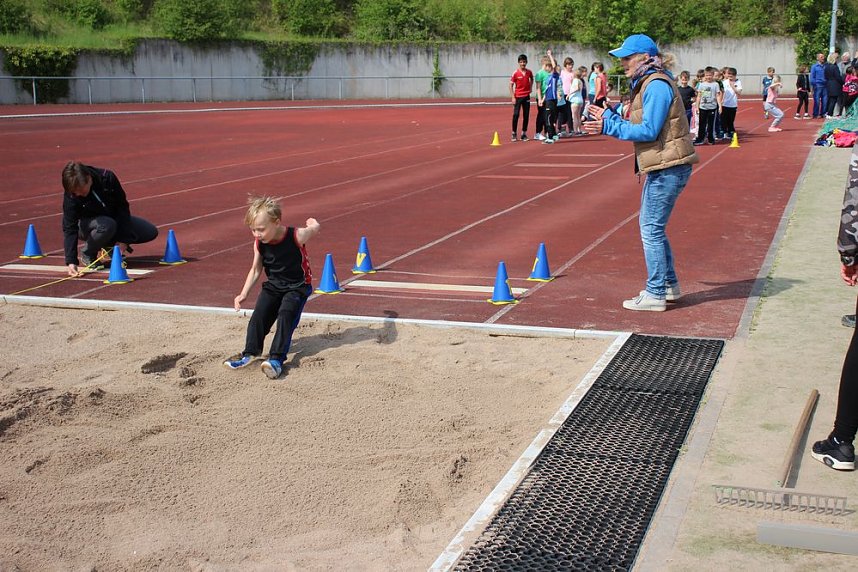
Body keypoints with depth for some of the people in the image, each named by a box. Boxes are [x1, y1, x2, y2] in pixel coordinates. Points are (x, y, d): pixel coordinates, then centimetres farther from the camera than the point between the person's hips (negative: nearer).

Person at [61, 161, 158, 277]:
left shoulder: (107, 178, -26)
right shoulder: (70, 195, -28)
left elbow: (123, 206, -15)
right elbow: (69, 229, -28)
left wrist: (123, 239, -17)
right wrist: (71, 261, -38)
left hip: (116, 220, 3)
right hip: (88, 225, -3)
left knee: (151, 232, -10)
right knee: (107, 225, -39)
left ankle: (109, 244, 6)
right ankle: (87, 254, -11)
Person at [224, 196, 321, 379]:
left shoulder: (297, 236, -25)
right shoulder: (259, 243, -11)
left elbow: (316, 228, -3)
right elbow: (256, 270, 3)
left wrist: (312, 222, 21)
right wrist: (244, 294, -5)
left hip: (297, 285, -4)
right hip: (273, 284, 5)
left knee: (286, 314, -24)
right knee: (259, 313, -14)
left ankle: (276, 359, -29)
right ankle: (250, 353, -7)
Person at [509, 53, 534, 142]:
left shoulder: (529, 72, 3)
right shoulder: (515, 73, -8)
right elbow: (511, 85, -6)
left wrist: (530, 87, 11)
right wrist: (513, 97, -12)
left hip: (526, 96, 4)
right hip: (518, 96, -4)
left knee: (526, 116, 5)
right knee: (516, 115, -8)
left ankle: (524, 134, 13)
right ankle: (514, 133, 2)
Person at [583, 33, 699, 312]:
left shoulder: (657, 85, -16)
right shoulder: (646, 83, 16)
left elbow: (648, 131, -21)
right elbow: (639, 125, 17)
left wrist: (610, 127, -17)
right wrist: (609, 117, 14)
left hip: (668, 168, -11)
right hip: (661, 168, 11)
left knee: (651, 229, -6)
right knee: (652, 227, 17)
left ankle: (655, 294, 1)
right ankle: (669, 285, 26)